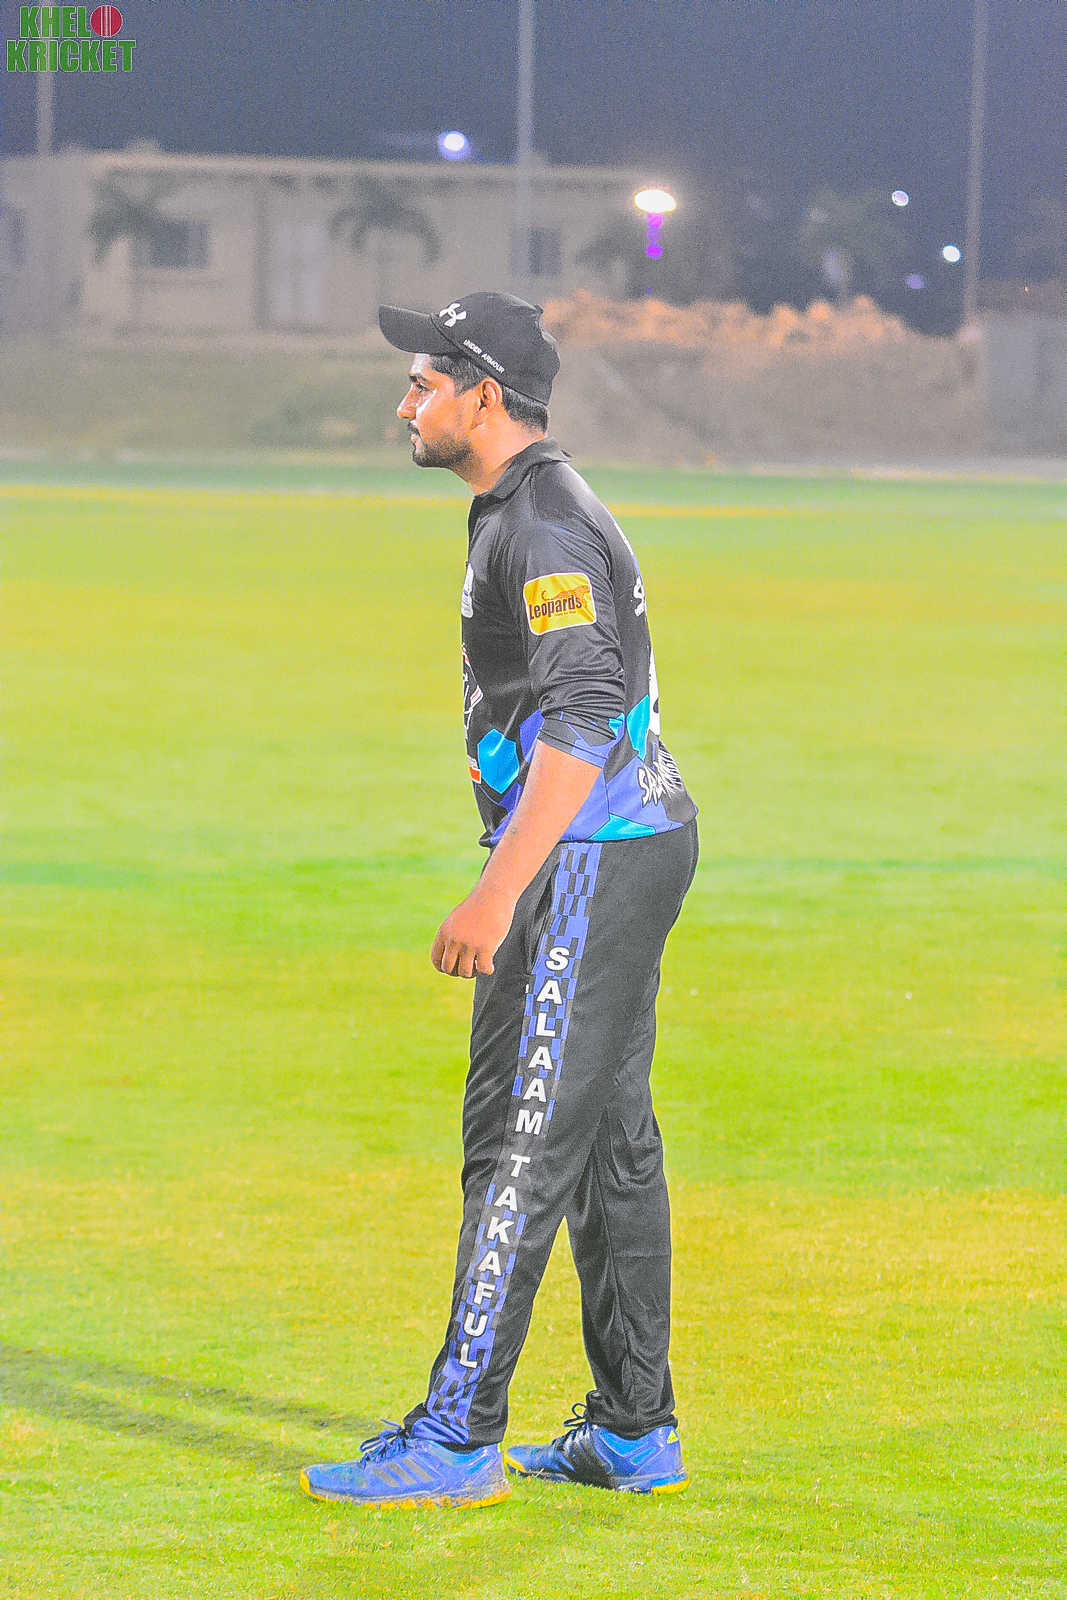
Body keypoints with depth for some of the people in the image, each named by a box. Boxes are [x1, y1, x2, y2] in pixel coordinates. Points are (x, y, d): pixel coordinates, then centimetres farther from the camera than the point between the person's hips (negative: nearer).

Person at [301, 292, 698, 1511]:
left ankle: (455, 1439, -8)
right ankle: (633, 1432, 18)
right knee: (610, 1138, 13)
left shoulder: (543, 526, -17)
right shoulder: (536, 510, 16)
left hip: (586, 856, -11)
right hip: (631, 845, 11)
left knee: (521, 1146, -9)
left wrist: (500, 891, -32)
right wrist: (515, 881, 26)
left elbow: (584, 719, -27)